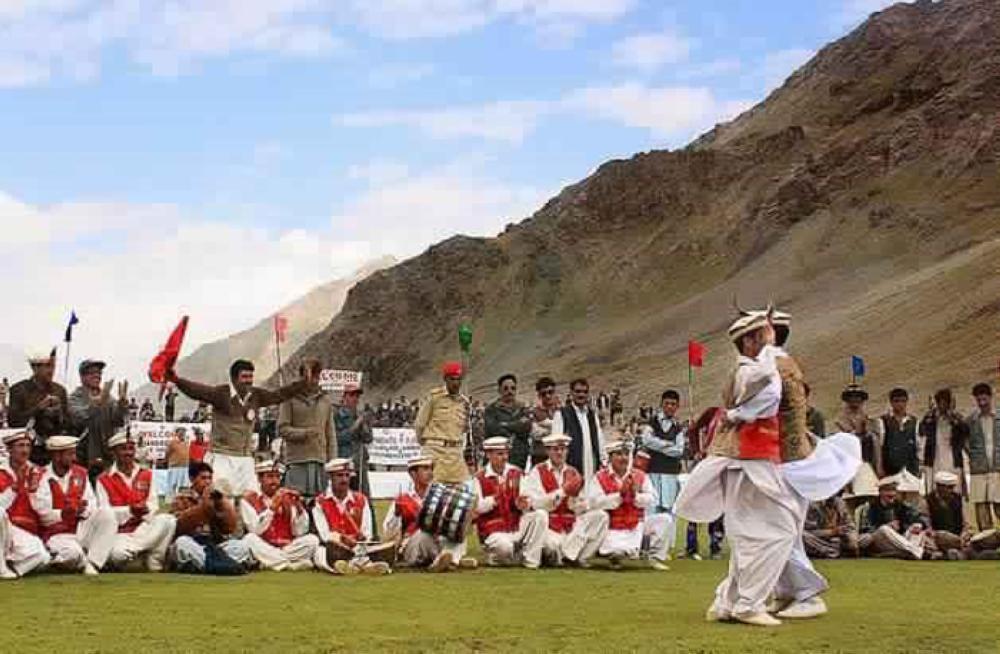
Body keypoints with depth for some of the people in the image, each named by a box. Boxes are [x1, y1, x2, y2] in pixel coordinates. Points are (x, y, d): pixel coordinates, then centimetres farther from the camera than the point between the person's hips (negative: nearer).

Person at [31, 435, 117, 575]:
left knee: (106, 513, -19)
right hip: (58, 535, -5)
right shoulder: (42, 478, -9)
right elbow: (43, 516, -14)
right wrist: (62, 514, -32)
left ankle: (92, 563, -16)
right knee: (72, 552, -36)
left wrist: (83, 510, -21)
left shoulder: (80, 473, 8)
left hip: (81, 528, 5)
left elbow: (92, 505, 2)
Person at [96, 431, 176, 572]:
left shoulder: (147, 475, 13)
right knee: (119, 554, -39)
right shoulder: (104, 480, 1)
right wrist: (129, 510, -22)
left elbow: (154, 504, 4)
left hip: (145, 528, 4)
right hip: (119, 532, -4)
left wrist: (146, 508, -21)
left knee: (168, 520, -28)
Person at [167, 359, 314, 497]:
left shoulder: (256, 396, 7)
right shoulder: (221, 394, -9)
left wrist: (306, 384, 9)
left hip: (245, 459, 5)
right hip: (221, 458, -5)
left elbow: (280, 394, 13)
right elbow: (198, 391, -23)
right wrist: (177, 380, -40)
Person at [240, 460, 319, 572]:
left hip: (287, 549, 2)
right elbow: (255, 530, -14)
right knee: (250, 539, -31)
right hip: (263, 550, -2)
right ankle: (294, 563, -28)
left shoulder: (288, 499, 7)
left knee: (312, 539, -19)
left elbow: (299, 532, -2)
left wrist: (299, 507, -16)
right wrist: (272, 506, -23)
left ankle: (268, 563, -21)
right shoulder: (249, 499, 0)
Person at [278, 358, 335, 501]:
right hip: (297, 460, -4)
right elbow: (282, 428, -3)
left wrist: (333, 461, 9)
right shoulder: (291, 398, 1)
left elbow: (330, 434, 15)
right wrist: (304, 433, -18)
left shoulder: (325, 399, 14)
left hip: (320, 460, 4)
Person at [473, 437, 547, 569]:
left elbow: (525, 499, 0)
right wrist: (494, 499, -32)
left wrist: (523, 504, -24)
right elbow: (476, 507, -15)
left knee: (540, 515, -19)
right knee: (505, 546, -37)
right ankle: (494, 556, 3)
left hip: (516, 527, 5)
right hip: (493, 532, -5)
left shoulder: (516, 474, 8)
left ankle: (530, 560, -12)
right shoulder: (479, 478, -5)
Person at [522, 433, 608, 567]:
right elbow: (537, 504, -16)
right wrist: (563, 491, -21)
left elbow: (580, 510, 6)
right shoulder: (537, 472, -3)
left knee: (601, 516, -14)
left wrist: (575, 495, -16)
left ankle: (577, 556, -12)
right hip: (548, 528, -5)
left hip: (571, 527, 5)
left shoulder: (573, 473, 10)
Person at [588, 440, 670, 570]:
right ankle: (615, 553, 8)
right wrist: (620, 494, -22)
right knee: (618, 552, -34)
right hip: (614, 530, -4)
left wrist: (635, 495, -22)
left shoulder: (640, 476, 6)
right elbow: (594, 502, -18)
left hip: (637, 525, 4)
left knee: (664, 519, -14)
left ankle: (656, 558, -2)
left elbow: (652, 499, -3)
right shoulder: (600, 477, -5)